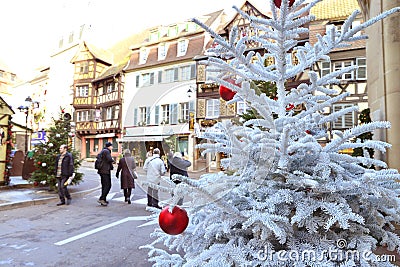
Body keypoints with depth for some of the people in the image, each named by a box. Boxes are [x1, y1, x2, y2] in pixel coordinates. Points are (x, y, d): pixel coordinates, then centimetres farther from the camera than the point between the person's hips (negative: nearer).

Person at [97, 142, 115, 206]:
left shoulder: (102, 151, 21)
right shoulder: (106, 151, -11)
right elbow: (109, 159, -23)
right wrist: (113, 160, -2)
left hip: (102, 171, 11)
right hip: (105, 171, -10)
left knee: (104, 186, 13)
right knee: (107, 185, -10)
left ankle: (104, 200, 17)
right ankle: (101, 199, -12)